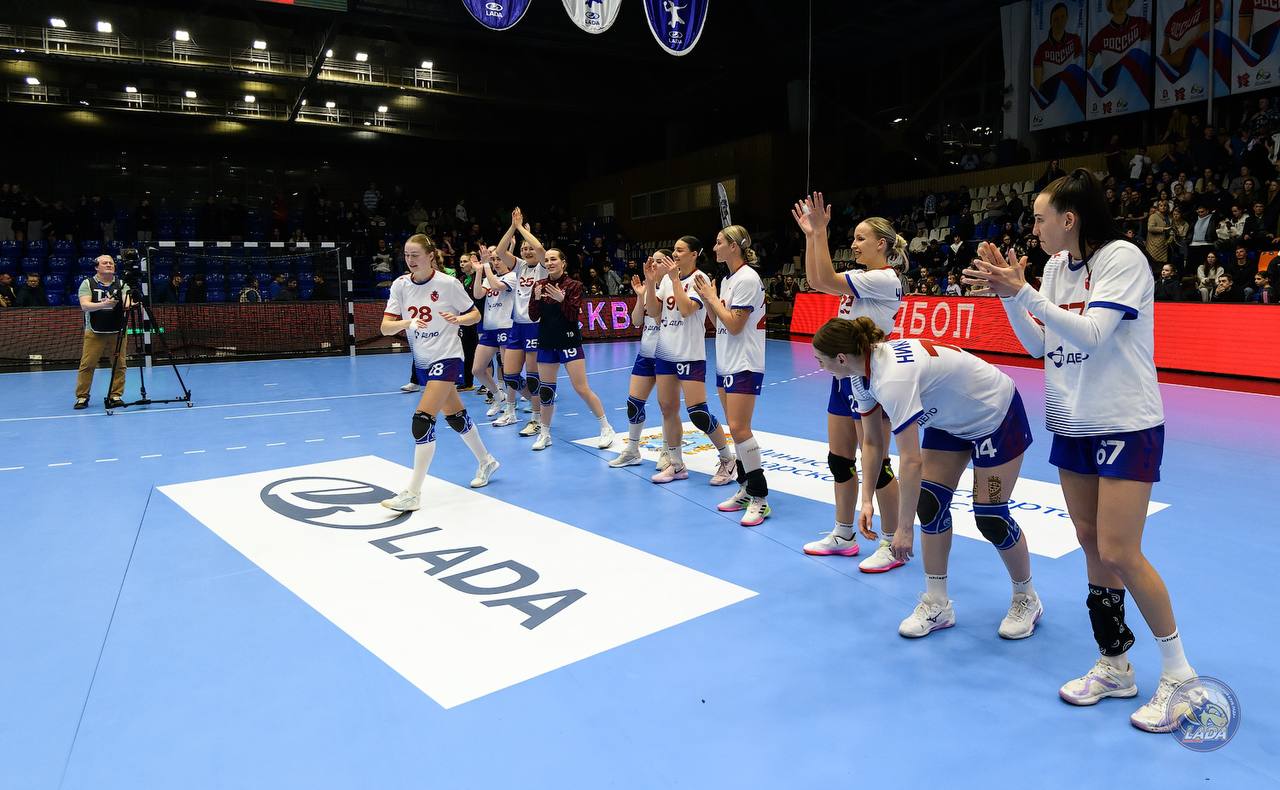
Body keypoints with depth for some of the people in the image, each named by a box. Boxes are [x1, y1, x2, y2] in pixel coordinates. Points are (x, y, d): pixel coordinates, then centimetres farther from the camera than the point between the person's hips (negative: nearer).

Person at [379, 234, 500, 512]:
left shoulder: (448, 283, -13)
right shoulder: (400, 284, -2)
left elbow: (475, 314, -2)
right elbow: (385, 327, -7)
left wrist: (457, 318, -22)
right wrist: (407, 322, -27)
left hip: (446, 357, -6)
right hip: (422, 361, 6)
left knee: (422, 420, -17)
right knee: (454, 417, 17)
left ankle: (413, 494, -13)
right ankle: (486, 462, 40)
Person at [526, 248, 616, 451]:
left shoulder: (574, 285, -5)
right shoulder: (539, 285, 5)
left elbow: (574, 316, -12)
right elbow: (533, 316, 1)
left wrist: (562, 299, -26)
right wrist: (537, 299, -16)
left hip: (569, 342, -4)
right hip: (546, 343, 4)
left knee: (581, 388, -7)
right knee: (545, 390, 8)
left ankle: (606, 429, 6)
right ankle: (544, 433, 22)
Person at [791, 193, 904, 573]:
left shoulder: (884, 279, -13)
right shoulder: (864, 278, 14)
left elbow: (827, 280, -20)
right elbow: (816, 281, 12)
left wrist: (821, 231, -19)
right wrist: (811, 234, 7)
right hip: (845, 374, 9)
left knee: (875, 463, -3)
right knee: (839, 458, 12)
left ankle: (892, 544, 9)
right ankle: (843, 534, 23)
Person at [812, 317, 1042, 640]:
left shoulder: (893, 378, -39)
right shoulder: (862, 374, -11)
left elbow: (911, 461, -38)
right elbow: (872, 442, -1)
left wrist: (904, 528, -32)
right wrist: (867, 500, -5)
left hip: (996, 415, -8)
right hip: (950, 418, 8)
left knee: (990, 518, -4)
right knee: (930, 503, 0)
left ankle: (1027, 600, 21)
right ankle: (937, 605, 10)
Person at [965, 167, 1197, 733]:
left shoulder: (1123, 258, -13)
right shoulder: (1057, 266, 7)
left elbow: (1090, 334, -23)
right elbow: (1039, 344, 7)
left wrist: (1022, 291, -25)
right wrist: (1005, 293, -4)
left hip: (1126, 426, -7)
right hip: (1073, 425, 7)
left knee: (1118, 554, -8)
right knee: (1091, 545, 9)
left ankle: (1177, 671, 13)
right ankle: (1114, 666, 21)